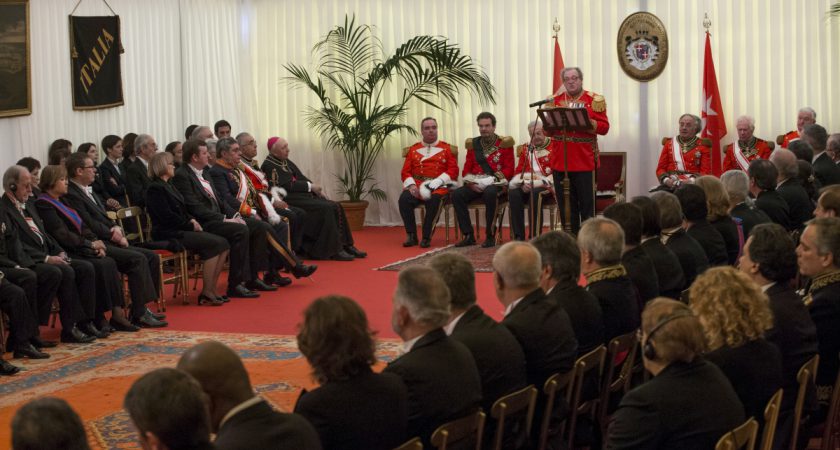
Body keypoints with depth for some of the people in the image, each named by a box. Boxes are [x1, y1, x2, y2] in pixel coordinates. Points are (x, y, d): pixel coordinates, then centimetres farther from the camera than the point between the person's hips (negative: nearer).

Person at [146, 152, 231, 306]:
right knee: (214, 244, -24)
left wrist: (192, 220, 4)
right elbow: (167, 217, -17)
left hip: (180, 230, 10)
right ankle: (206, 293, -21)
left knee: (223, 244, -7)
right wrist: (190, 225, -10)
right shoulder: (155, 188, -10)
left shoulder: (168, 186, 21)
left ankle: (211, 289, -7)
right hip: (168, 234, -10)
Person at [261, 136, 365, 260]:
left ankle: (346, 245, -7)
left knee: (336, 207, -8)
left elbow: (300, 178, 16)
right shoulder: (269, 165, -9)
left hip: (302, 195, 9)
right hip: (290, 200, -9)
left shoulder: (286, 162, 17)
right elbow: (287, 185, -16)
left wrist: (318, 190, 1)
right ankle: (333, 251, -20)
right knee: (326, 209, -24)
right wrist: (310, 186, -10)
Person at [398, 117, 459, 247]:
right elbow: (405, 172, 12)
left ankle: (426, 237, -22)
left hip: (438, 186, -2)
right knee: (404, 199, -29)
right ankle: (411, 236, -17)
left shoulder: (447, 148, 11)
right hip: (417, 186, 2)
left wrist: (436, 182, -14)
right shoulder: (413, 149, 17)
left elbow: (453, 171, 2)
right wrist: (411, 185, -10)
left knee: (433, 199, -36)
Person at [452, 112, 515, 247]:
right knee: (457, 194, -24)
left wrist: (492, 180, -17)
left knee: (489, 193, -39)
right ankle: (469, 236, -19)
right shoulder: (473, 144, 14)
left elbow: (509, 169, -3)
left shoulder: (504, 143, 3)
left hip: (495, 184, -4)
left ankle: (490, 236, -28)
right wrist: (470, 183, -8)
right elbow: (467, 169, 13)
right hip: (475, 185, 4)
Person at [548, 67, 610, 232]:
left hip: (585, 161, -3)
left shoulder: (595, 100, 2)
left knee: (587, 204, -1)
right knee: (566, 205, 7)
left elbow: (604, 127, -5)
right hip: (560, 161, 3)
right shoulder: (555, 100, 11)